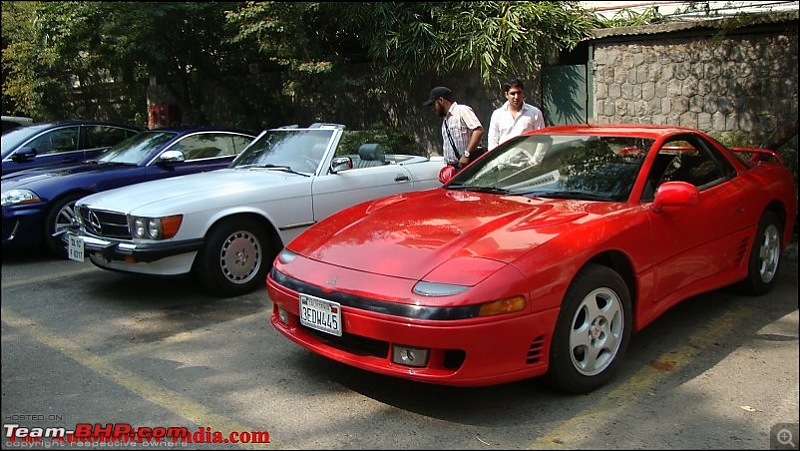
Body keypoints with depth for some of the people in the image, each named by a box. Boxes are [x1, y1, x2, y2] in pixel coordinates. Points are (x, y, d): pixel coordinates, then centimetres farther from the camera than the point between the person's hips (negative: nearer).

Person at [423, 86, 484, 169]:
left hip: (466, 166, -8)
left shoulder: (462, 111, -5)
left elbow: (479, 131, -18)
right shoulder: (445, 120, 23)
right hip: (451, 168, 8)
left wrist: (466, 154, -22)